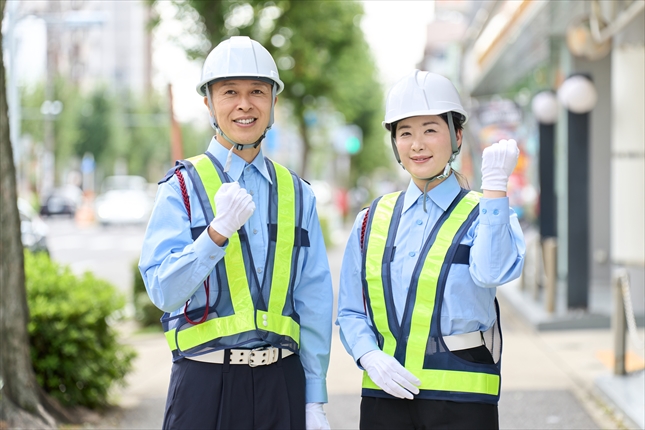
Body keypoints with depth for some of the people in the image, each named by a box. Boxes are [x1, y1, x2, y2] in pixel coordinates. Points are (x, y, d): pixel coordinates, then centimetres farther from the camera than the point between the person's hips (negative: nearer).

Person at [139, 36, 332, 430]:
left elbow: (314, 304, 9)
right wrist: (217, 232, -24)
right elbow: (163, 290, -10)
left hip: (282, 383, 3)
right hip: (206, 383, -3)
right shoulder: (183, 187, -1)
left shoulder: (297, 194, 9)